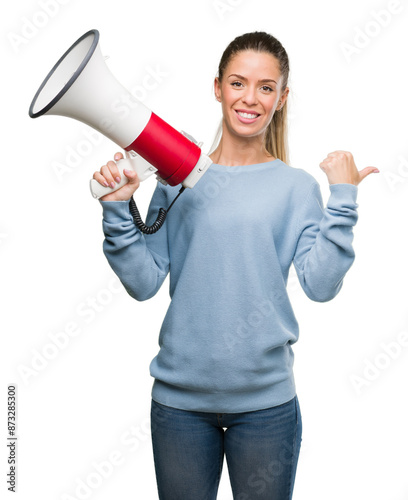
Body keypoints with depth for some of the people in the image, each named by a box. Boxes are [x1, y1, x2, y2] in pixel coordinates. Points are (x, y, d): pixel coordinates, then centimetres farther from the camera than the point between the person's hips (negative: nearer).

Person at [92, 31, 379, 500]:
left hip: (266, 398, 0)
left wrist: (343, 198, -14)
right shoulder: (178, 178, 1)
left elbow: (320, 284, -10)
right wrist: (118, 209, -12)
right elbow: (144, 283, -3)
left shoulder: (296, 186, 0)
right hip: (179, 394, 1)